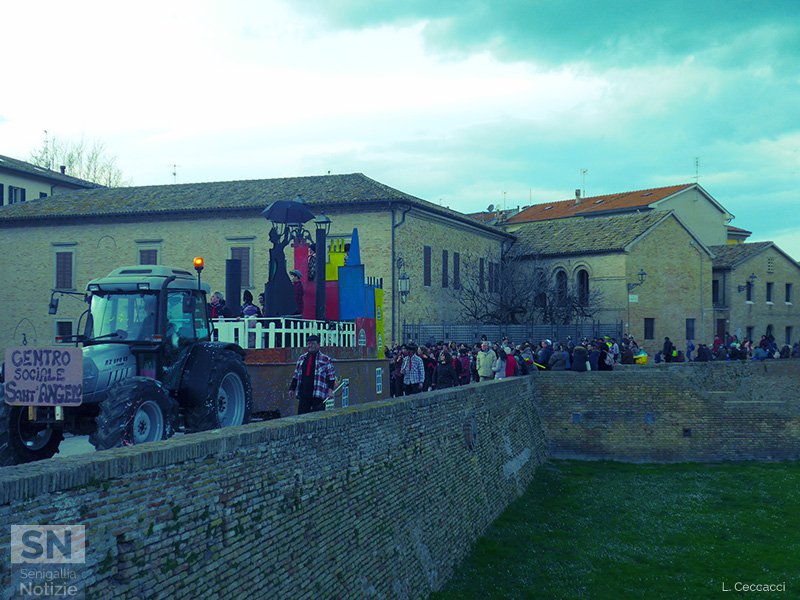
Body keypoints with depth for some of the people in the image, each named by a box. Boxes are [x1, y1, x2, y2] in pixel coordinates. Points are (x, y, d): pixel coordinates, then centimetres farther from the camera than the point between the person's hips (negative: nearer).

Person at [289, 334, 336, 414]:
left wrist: (330, 390, -10)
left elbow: (331, 376, 2)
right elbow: (296, 376, 22)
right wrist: (292, 389, 15)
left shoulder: (326, 359, 4)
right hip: (303, 394, 4)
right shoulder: (301, 358, 18)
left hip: (318, 395, -4)